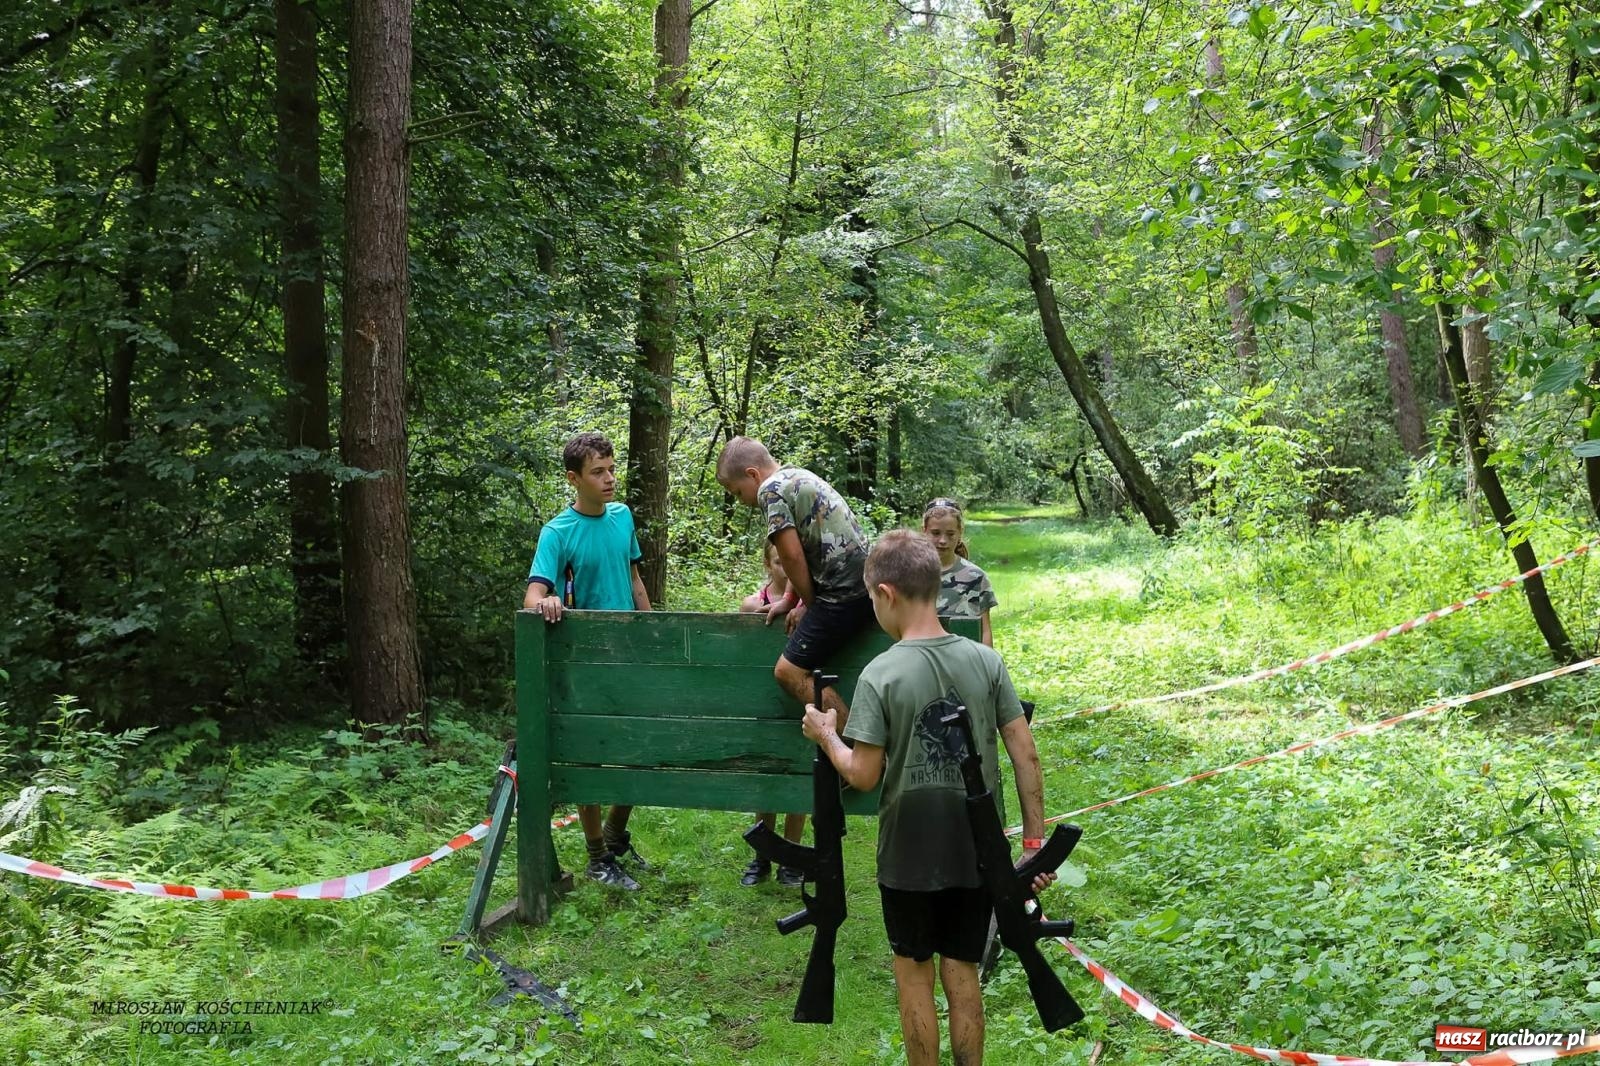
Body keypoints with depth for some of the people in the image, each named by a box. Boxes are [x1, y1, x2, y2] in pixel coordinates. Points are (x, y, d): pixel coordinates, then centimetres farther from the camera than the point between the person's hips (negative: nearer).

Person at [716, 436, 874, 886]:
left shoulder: (772, 490, -7)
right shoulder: (800, 477, 22)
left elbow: (792, 555, -10)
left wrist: (807, 603, 4)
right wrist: (790, 600, 17)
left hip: (844, 591, -10)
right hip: (866, 578, 10)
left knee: (790, 670, -9)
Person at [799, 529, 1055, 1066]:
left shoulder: (881, 675, -16)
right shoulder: (986, 661, -5)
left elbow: (863, 775, -15)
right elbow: (1026, 755, -4)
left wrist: (827, 735, 4)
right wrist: (1036, 841, 3)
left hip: (909, 855, -3)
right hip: (976, 851, 3)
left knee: (914, 974, 15)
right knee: (963, 972, 17)